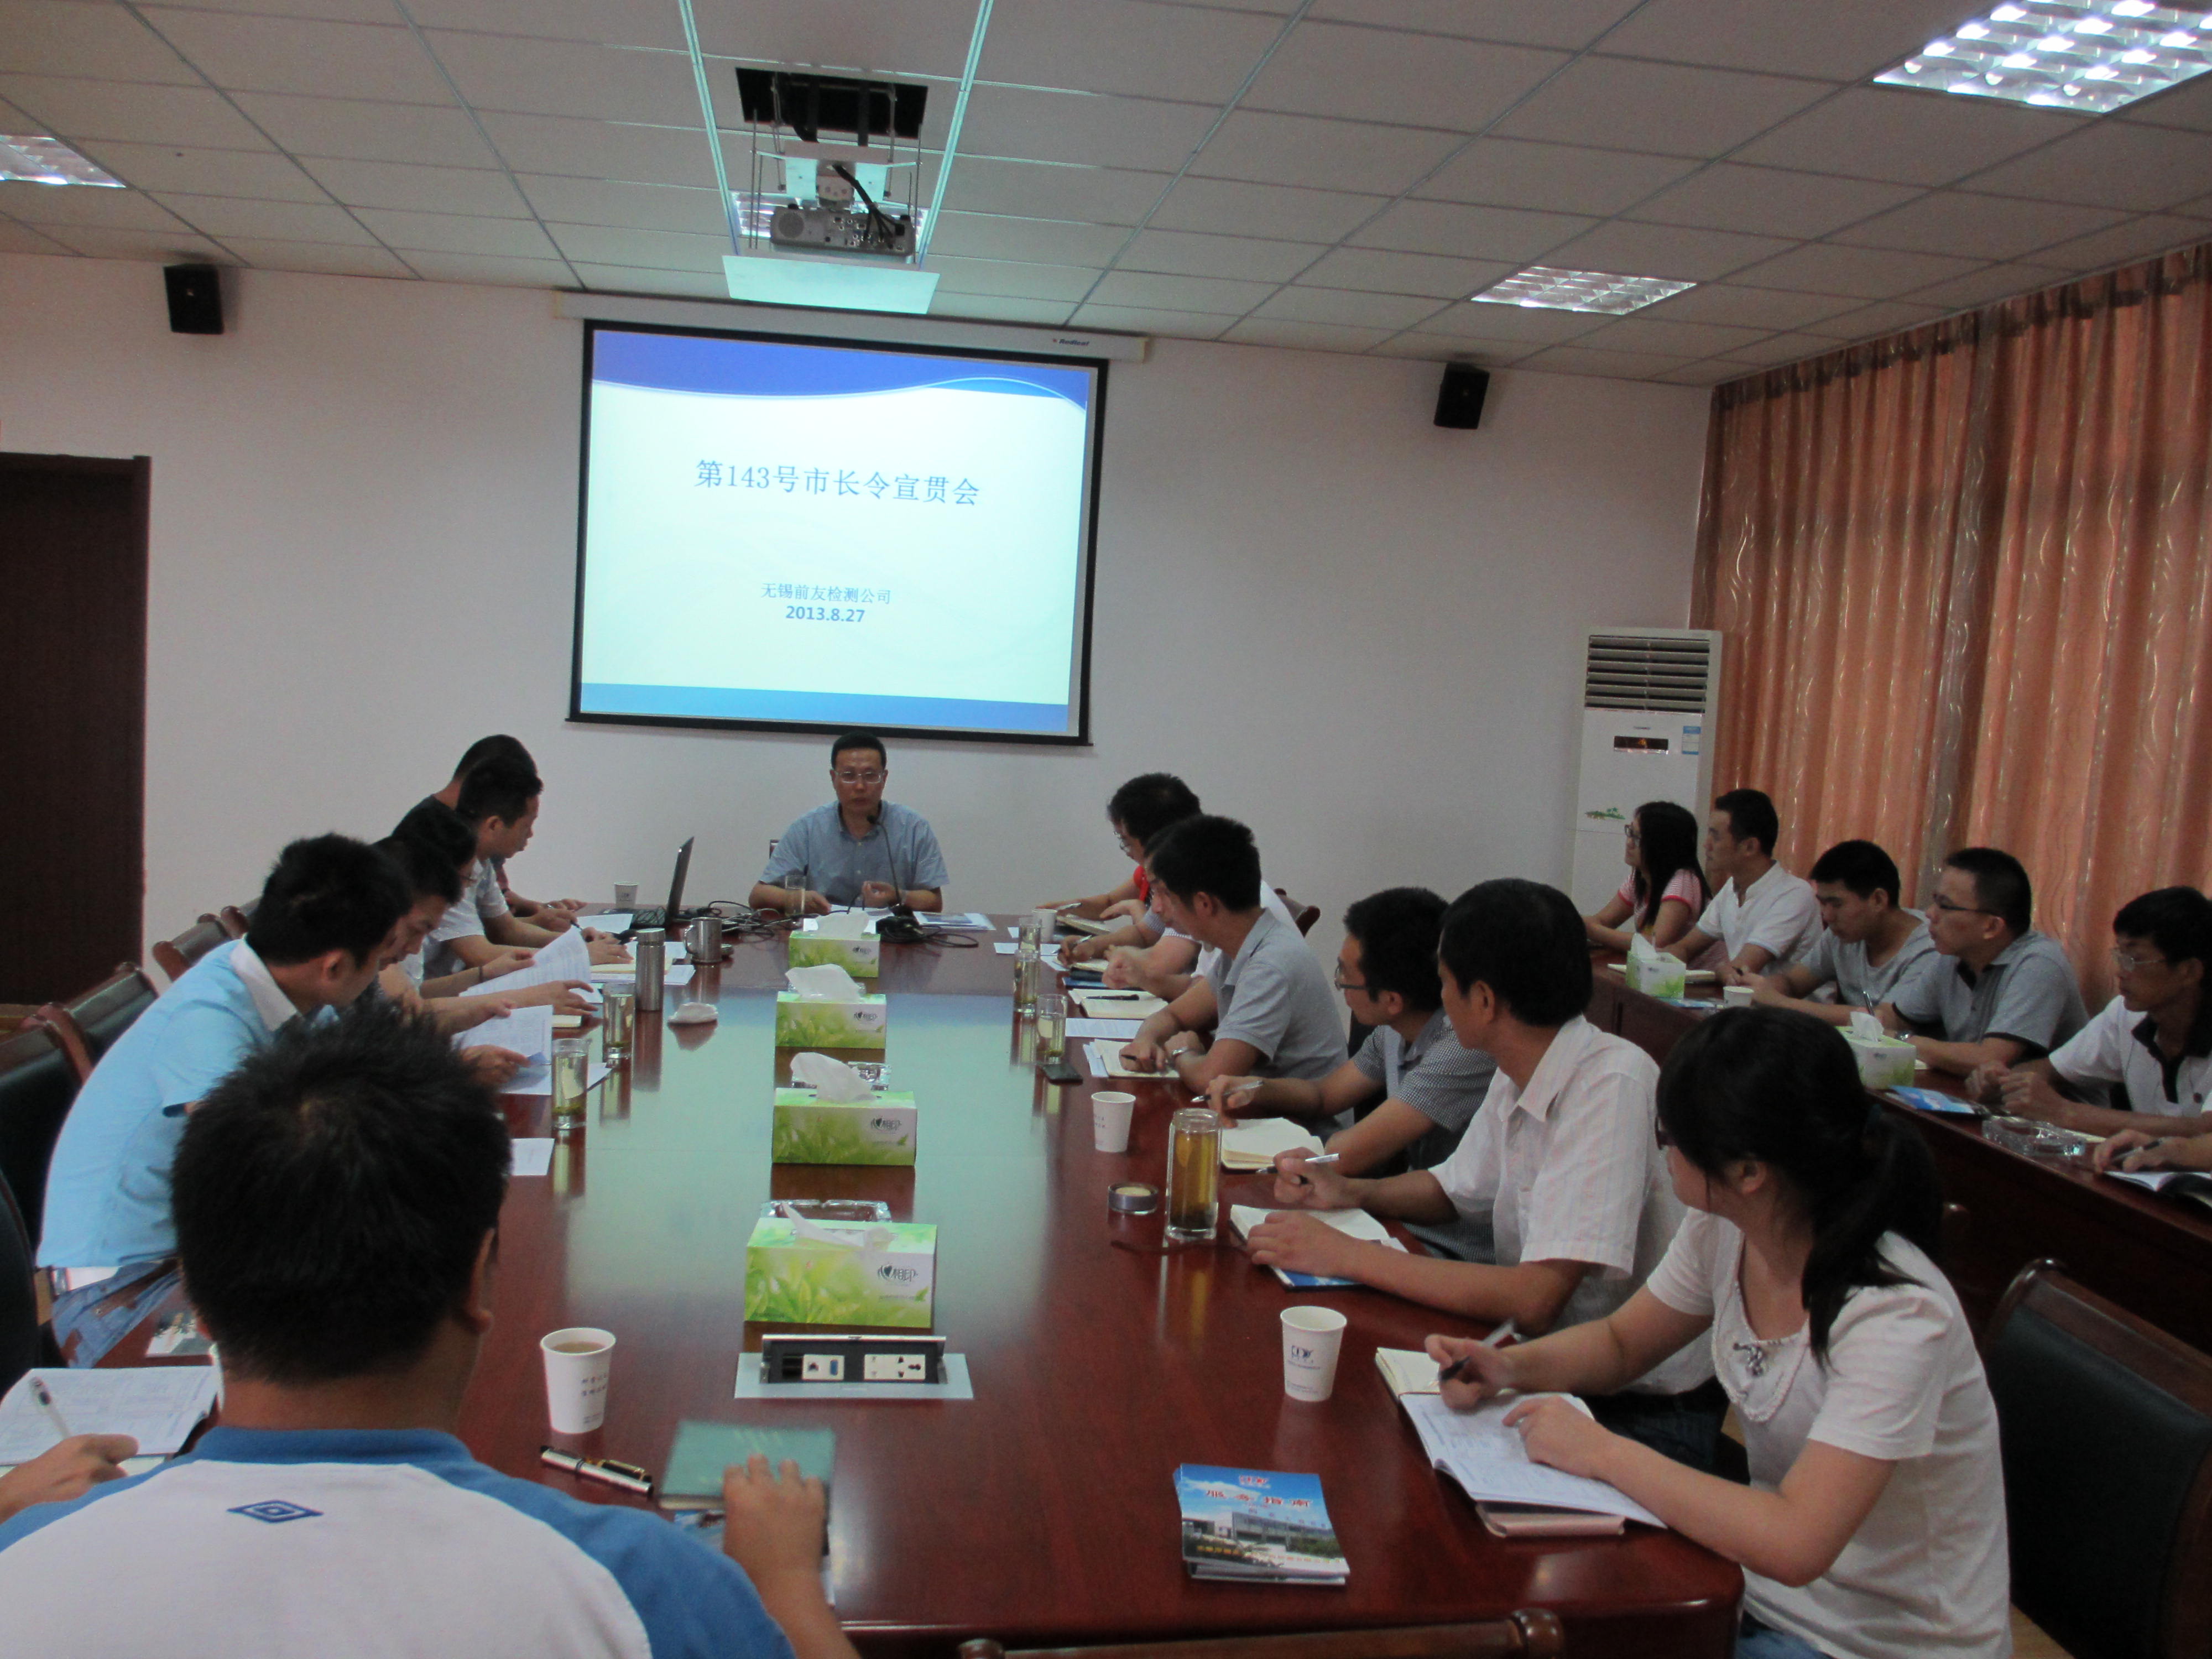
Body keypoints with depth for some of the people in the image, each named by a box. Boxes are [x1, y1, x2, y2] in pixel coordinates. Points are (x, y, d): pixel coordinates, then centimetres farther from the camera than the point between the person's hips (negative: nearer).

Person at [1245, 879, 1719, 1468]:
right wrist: (1348, 1192, 2)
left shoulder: (1612, 1086, -24)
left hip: (1648, 1413, -7)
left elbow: (1535, 1298, -29)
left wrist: (1346, 1254, -24)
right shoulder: (1518, 1076, 2)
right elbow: (1455, 1187, 21)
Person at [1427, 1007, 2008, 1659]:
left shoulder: (1894, 1316, -30)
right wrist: (1511, 1367, -10)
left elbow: (1794, 1544, -36)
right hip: (1766, 1587, 6)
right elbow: (1620, 1342, 9)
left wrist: (1603, 1451, -28)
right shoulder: (1722, 1235, -9)